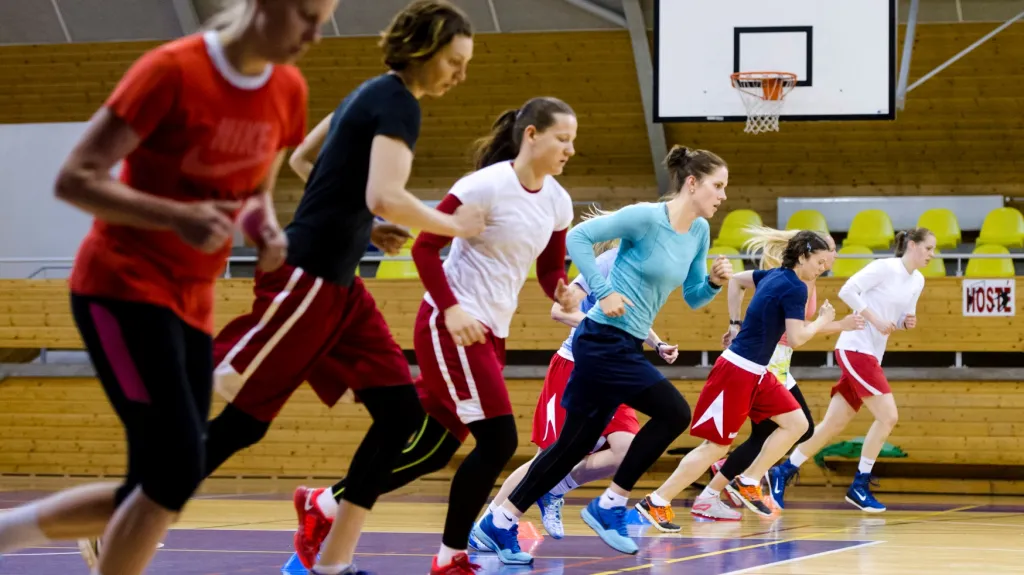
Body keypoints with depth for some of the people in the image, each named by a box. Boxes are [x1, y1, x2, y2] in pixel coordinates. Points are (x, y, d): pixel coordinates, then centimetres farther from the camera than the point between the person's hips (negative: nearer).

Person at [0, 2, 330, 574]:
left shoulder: (289, 91, 4)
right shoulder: (173, 71, -16)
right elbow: (75, 179, -16)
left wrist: (268, 229, -2)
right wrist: (178, 217, -28)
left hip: (192, 304, 8)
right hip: (122, 287, -8)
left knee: (160, 491, 5)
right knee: (177, 468, -18)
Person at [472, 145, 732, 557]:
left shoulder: (699, 232, 8)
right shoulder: (646, 217, -15)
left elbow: (692, 297, 16)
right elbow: (578, 237, -16)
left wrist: (715, 281, -5)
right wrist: (603, 293, -20)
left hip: (624, 346, 8)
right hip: (604, 340, -8)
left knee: (576, 443, 10)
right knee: (674, 412, -14)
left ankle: (499, 523, 16)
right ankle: (609, 506, -3)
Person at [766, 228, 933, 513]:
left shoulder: (918, 281, 12)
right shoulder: (885, 267, -11)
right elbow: (847, 290, -16)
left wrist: (907, 323, 0)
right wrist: (875, 319, -18)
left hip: (871, 356, 8)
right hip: (855, 348, -8)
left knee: (833, 425, 7)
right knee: (888, 415, -13)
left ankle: (783, 472, 15)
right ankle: (859, 486, -4)